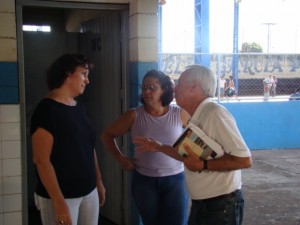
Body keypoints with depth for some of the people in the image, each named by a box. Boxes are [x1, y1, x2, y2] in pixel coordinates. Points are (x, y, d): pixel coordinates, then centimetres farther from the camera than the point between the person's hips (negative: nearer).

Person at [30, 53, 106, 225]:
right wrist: (59, 202, -22)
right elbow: (41, 160, -19)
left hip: (89, 192, 7)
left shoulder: (79, 108, 9)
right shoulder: (47, 109, -15)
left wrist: (99, 182, 17)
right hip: (61, 196, -7)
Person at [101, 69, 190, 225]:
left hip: (175, 180, 0)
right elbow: (107, 134, 4)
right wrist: (120, 158, -3)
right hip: (144, 180, 0)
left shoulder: (180, 114, -6)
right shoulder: (134, 116, -6)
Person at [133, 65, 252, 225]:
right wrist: (159, 147, 19)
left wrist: (203, 165, -23)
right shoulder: (196, 119, 7)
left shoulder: (215, 113, -21)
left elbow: (244, 160, -25)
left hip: (222, 205, -8)